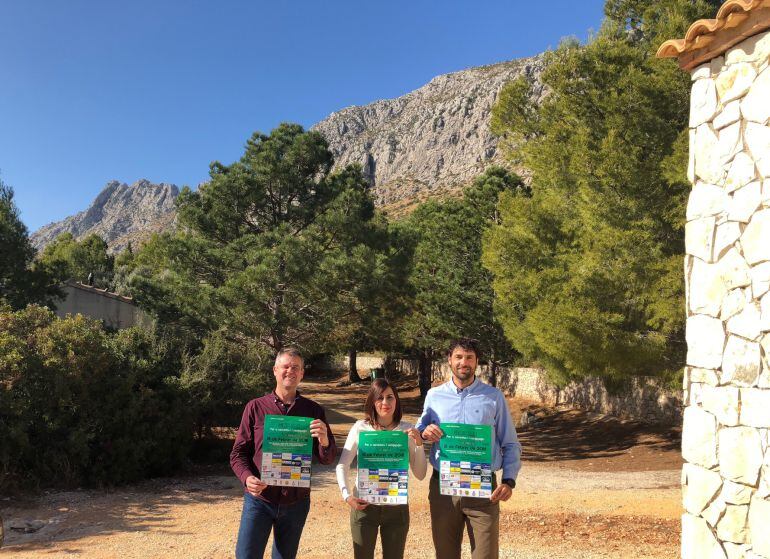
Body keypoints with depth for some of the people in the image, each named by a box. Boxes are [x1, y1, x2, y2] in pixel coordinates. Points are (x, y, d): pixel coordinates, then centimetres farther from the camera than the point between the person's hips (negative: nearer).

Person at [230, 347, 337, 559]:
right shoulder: (255, 407, 0)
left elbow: (328, 459, 2)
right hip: (259, 499, -1)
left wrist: (324, 442, -21)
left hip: (296, 502, 2)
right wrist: (247, 477, -18)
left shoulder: (313, 411, 2)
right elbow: (238, 453, 2)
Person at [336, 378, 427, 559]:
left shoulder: (407, 430, -1)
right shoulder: (361, 427, -4)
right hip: (363, 505, -1)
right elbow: (342, 465, -1)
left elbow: (420, 474, -1)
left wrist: (419, 444, -13)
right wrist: (346, 495, -14)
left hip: (397, 508, 1)